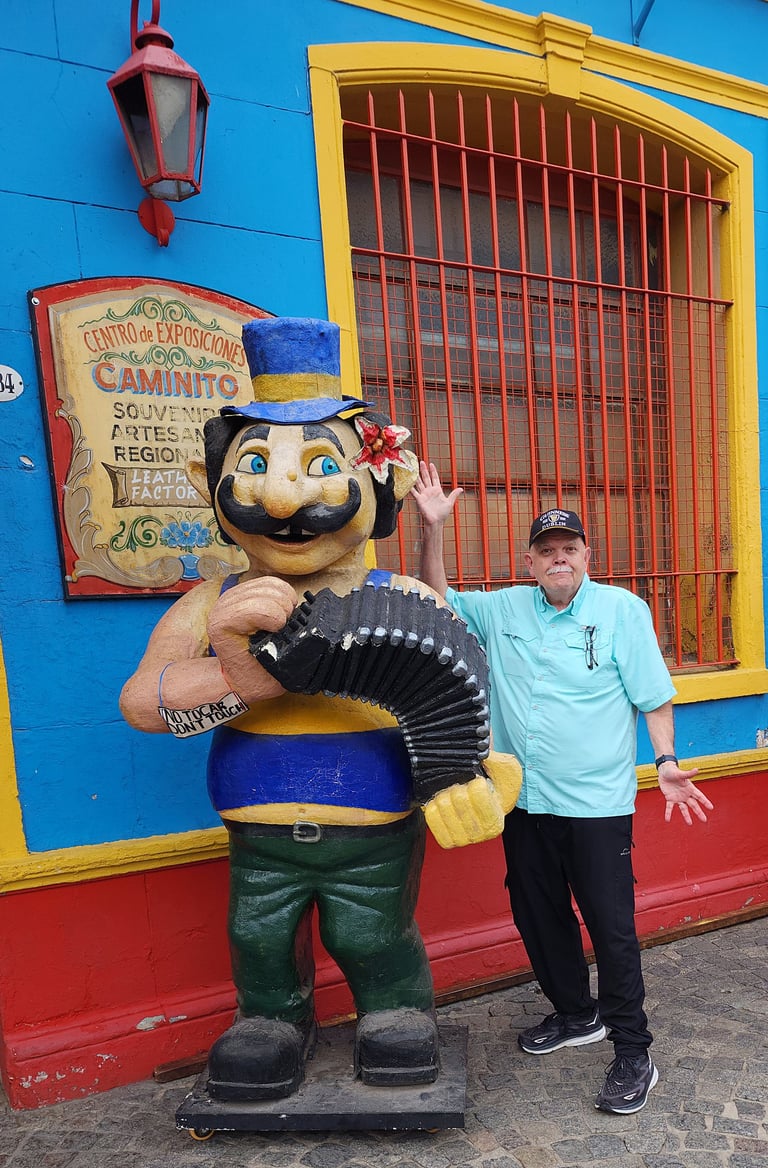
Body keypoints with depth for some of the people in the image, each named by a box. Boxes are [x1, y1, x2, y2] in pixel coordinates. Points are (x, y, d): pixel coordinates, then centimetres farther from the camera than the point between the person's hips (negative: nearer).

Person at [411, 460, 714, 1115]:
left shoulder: (623, 609, -4)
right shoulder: (503, 610, 6)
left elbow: (653, 694, -3)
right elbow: (438, 602, 8)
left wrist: (666, 760, -15)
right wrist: (433, 529, -3)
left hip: (598, 803, -4)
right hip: (526, 800, 5)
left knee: (611, 926, 2)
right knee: (537, 916, 18)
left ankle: (633, 1053, 21)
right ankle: (576, 1015, 40)